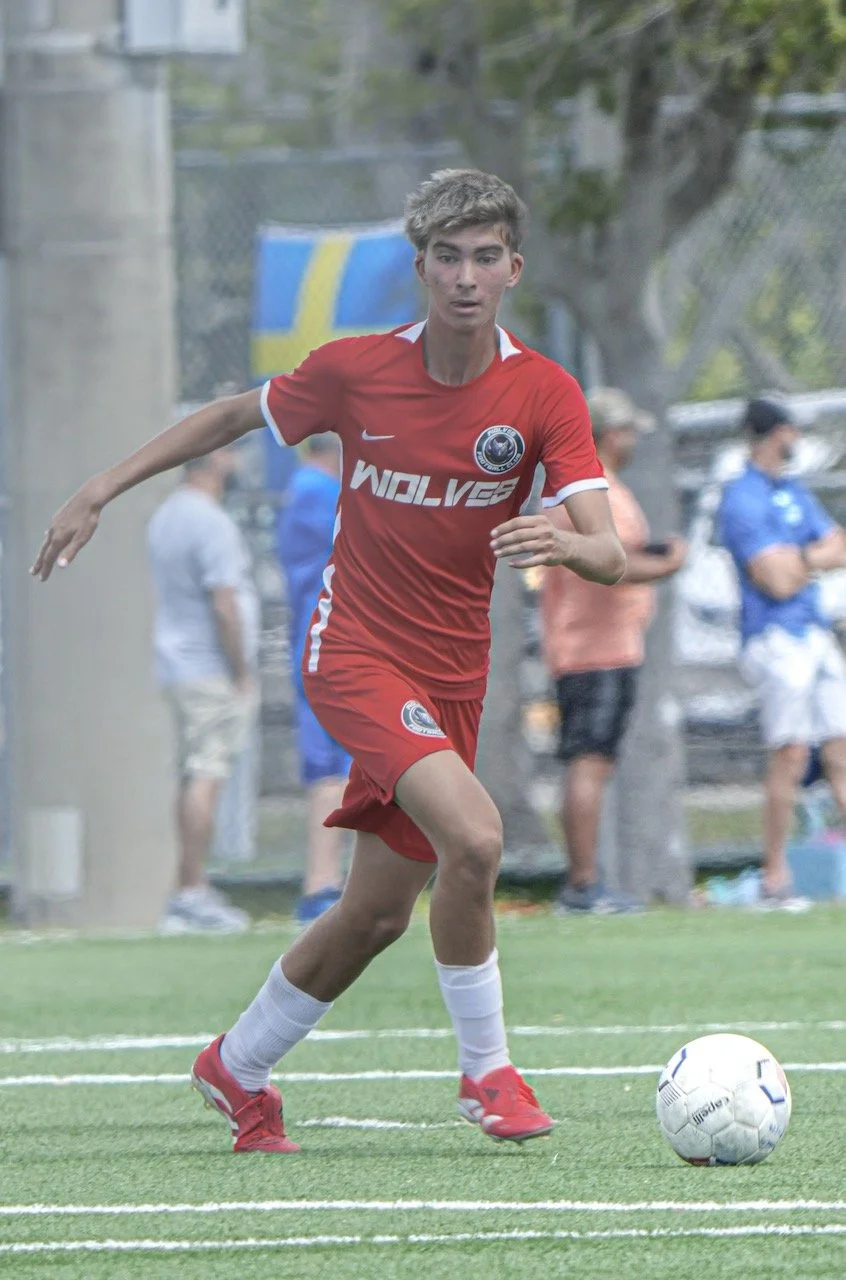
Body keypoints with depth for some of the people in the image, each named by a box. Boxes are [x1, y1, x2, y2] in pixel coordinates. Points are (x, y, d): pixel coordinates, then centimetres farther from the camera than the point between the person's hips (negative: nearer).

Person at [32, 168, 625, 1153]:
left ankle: (237, 1070, 34)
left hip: (453, 678, 4)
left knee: (379, 910, 11)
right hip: (356, 653, -4)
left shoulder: (545, 396, -8)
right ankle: (486, 1068, -11)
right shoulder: (356, 370, -9)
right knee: (472, 834, -27)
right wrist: (100, 491, 10)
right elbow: (232, 417, 10)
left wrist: (568, 544, -39)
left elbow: (609, 555, -15)